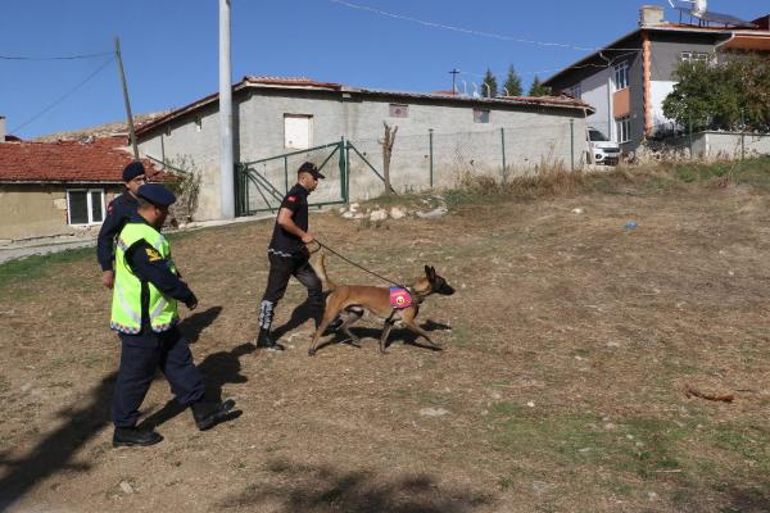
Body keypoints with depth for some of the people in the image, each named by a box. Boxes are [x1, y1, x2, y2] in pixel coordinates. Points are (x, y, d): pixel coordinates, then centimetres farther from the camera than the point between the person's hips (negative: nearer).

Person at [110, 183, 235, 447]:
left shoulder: (141, 231, 10)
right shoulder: (140, 240, -26)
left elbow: (163, 268, 18)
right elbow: (162, 278, -25)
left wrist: (178, 282, 5)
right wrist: (188, 296, -11)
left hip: (157, 319, 11)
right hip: (142, 322, -11)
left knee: (179, 360, 15)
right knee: (136, 375, 3)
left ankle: (202, 410, 24)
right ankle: (124, 429, 19)